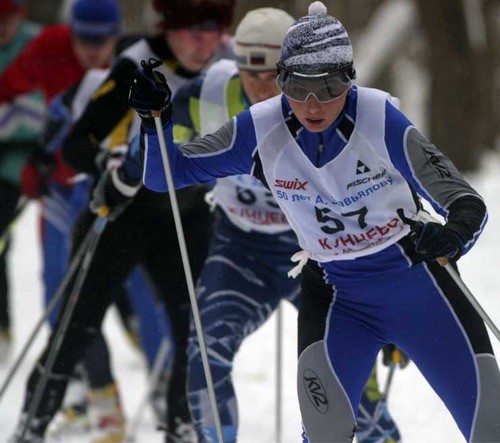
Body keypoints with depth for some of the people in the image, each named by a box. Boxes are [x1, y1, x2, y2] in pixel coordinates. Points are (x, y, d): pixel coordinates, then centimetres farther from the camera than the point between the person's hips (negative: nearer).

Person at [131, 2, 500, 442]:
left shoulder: (379, 118, -21)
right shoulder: (261, 131, -14)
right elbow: (166, 174, -4)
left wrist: (456, 233, -45)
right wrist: (156, 121, -24)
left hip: (413, 276, -1)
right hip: (333, 288, 1)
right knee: (319, 374, -27)